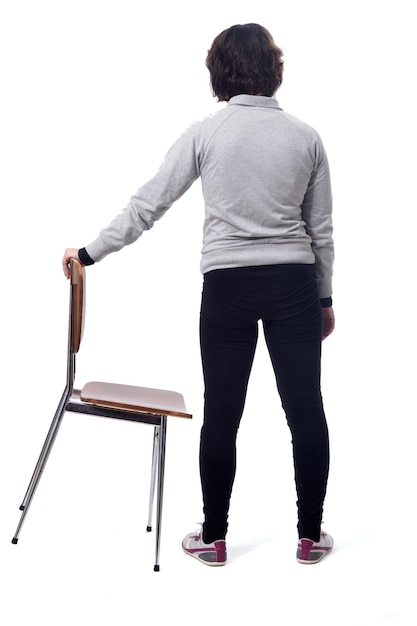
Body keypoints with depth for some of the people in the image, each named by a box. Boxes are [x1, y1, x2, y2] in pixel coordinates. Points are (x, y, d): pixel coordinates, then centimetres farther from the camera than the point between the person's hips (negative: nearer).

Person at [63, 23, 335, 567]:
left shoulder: (206, 133, -4)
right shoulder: (306, 136, 2)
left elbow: (146, 206, -4)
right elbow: (320, 230, 7)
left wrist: (90, 253, 4)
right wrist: (325, 298, 16)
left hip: (227, 287, -1)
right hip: (294, 284, 1)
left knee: (221, 415, 7)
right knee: (306, 409, 8)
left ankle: (214, 538, 18)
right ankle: (310, 536, 16)